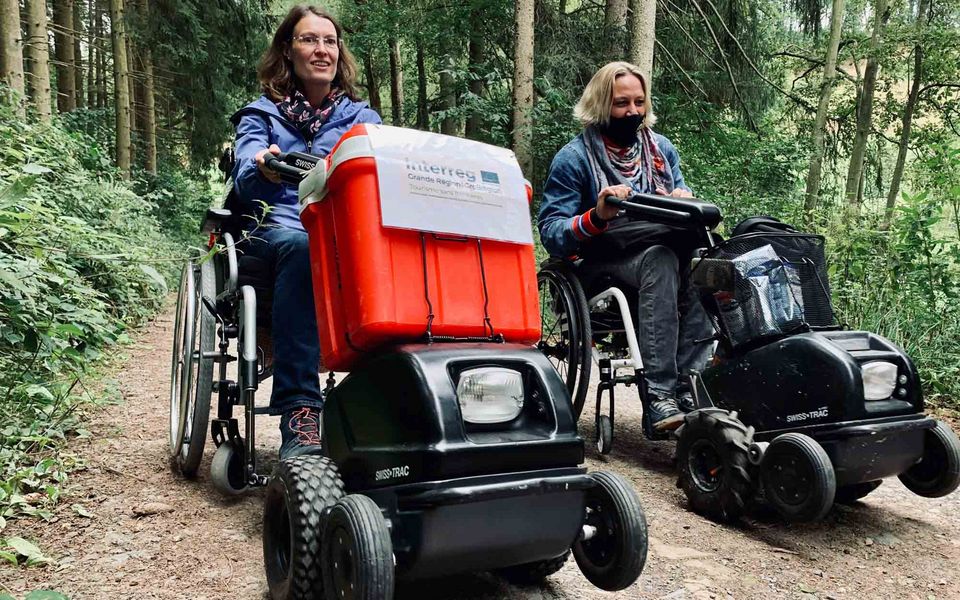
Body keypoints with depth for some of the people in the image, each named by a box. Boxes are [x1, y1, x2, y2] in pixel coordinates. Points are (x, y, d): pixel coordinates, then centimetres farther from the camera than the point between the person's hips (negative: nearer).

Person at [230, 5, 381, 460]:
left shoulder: (363, 118, 20)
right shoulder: (261, 114, 15)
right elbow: (245, 181, -4)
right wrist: (264, 169, -29)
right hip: (276, 233, -1)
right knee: (301, 246, -38)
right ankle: (299, 410, -42)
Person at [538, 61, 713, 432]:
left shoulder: (662, 148, 15)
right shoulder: (574, 158, -1)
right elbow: (551, 235, -9)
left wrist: (685, 200, -7)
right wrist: (598, 216, -27)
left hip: (661, 254, 4)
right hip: (603, 267, -4)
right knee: (660, 258, -35)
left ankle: (689, 382, -34)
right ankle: (658, 391, -40)